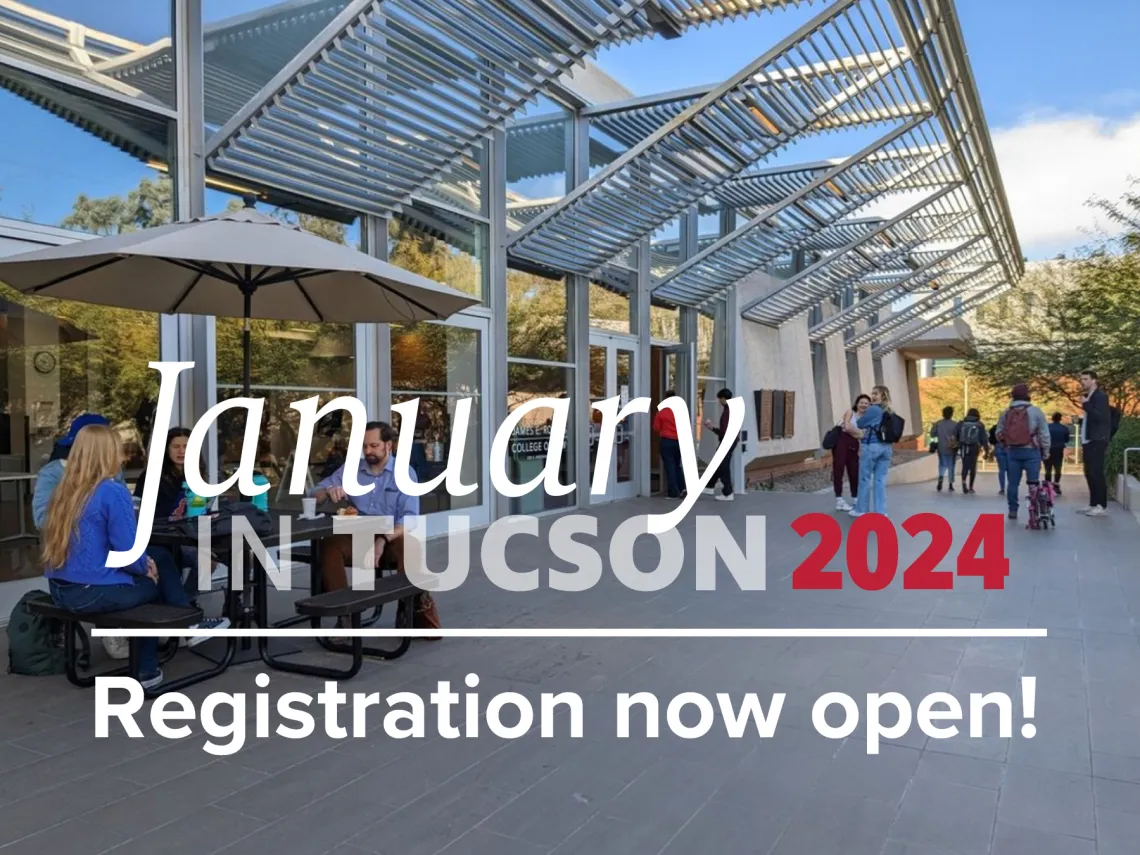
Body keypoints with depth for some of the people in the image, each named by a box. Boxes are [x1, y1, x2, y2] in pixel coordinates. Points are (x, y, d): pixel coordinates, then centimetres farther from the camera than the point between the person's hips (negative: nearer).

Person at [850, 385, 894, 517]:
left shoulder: (873, 409, -10)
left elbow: (859, 425, -2)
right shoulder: (889, 412, 11)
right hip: (886, 447, 7)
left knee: (865, 479, 4)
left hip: (872, 446, -7)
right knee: (881, 480, 7)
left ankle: (861, 510, 13)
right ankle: (881, 511, 6)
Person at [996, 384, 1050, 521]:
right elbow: (1044, 434, -4)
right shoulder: (1035, 411, -5)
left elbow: (999, 433, 11)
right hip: (1031, 451, -3)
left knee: (1013, 483, 9)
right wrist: (1045, 452, 5)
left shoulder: (1006, 413, 7)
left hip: (1012, 451, 3)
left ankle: (1013, 510, 12)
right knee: (1033, 483, 0)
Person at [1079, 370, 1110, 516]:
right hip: (1089, 442, 9)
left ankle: (1102, 506, -7)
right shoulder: (1088, 397, 18)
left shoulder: (1100, 396, -9)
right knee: (1090, 474, 10)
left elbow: (1100, 417, -21)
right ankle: (1094, 504, 15)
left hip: (1097, 442, -9)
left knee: (1097, 473, -10)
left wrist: (1086, 405, -20)